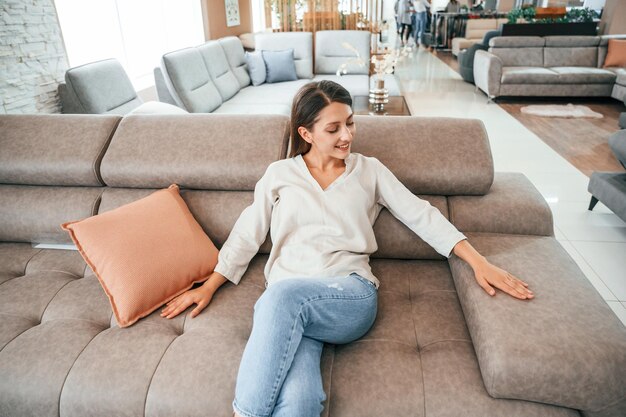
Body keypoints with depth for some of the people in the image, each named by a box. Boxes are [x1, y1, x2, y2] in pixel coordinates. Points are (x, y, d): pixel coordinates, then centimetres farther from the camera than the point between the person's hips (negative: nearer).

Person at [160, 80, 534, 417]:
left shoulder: (369, 170, 14)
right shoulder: (280, 173, 14)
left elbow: (421, 215, 9)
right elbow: (247, 233, 15)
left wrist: (479, 262, -2)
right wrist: (209, 286, 9)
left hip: (352, 296, 0)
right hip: (288, 303, 0)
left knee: (283, 295, -36)